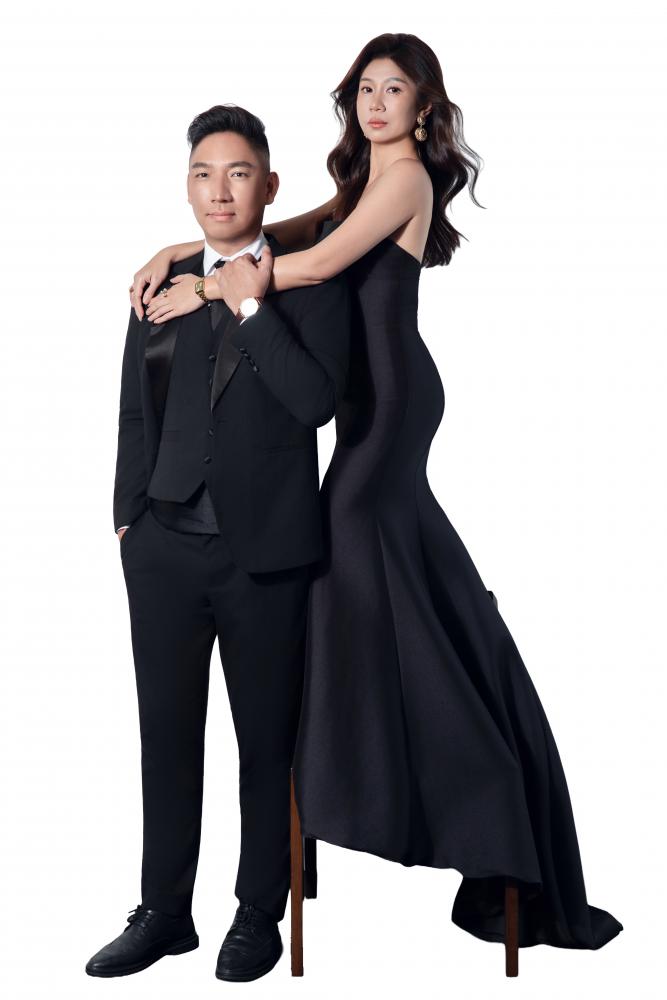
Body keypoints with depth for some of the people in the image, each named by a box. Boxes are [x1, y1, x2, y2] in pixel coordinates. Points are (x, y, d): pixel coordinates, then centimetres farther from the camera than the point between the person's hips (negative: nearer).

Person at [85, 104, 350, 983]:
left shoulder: (309, 282, -2)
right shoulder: (164, 285, 10)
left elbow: (317, 398, -15)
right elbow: (136, 410, 15)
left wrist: (253, 307, -14)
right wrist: (128, 514, 9)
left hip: (264, 551, -3)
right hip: (164, 548, 4)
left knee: (267, 741, 8)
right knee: (167, 736, 10)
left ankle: (259, 917, 22)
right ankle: (164, 912, 23)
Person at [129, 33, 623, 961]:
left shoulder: (406, 176, -7)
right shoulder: (367, 185, 21)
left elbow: (319, 262, -16)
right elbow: (276, 234, 17)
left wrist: (205, 286, -11)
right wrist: (177, 250, 5)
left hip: (392, 395, -9)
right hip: (376, 394, 9)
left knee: (353, 534, -10)